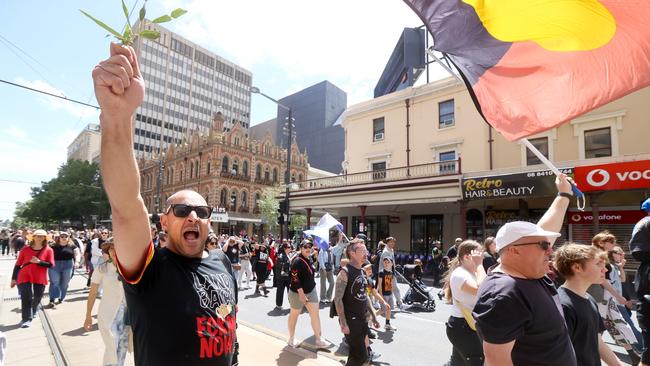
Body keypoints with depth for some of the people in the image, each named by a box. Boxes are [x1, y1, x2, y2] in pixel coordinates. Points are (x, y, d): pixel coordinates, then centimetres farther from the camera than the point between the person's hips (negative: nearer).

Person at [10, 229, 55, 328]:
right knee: (26, 298, -7)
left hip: (40, 279, 1)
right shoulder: (25, 249, -2)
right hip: (24, 277, -1)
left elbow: (51, 264, -7)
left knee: (37, 298, 14)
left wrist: (39, 262, -22)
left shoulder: (48, 250, -4)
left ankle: (33, 311, 42)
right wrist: (13, 278, 4)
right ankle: (26, 319, -2)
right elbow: (18, 264, 3)